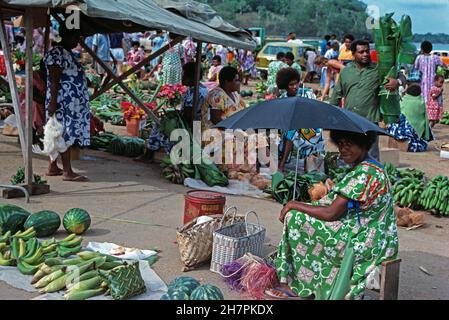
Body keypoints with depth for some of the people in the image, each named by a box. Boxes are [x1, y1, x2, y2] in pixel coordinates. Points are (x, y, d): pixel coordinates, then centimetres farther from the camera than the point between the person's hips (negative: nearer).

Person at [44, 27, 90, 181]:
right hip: (63, 102, -10)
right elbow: (54, 81, -19)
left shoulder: (67, 53, 17)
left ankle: (53, 167, 17)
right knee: (66, 134, -9)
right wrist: (53, 102, -22)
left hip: (71, 103, 10)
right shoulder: (56, 54, -13)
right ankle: (67, 172, -8)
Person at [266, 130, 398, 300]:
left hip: (364, 243, -11)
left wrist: (294, 205, -11)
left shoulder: (365, 172, -20)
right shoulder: (370, 168, 11)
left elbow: (332, 213, -23)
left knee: (295, 218, -11)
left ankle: (297, 287, 2)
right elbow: (340, 209, 13)